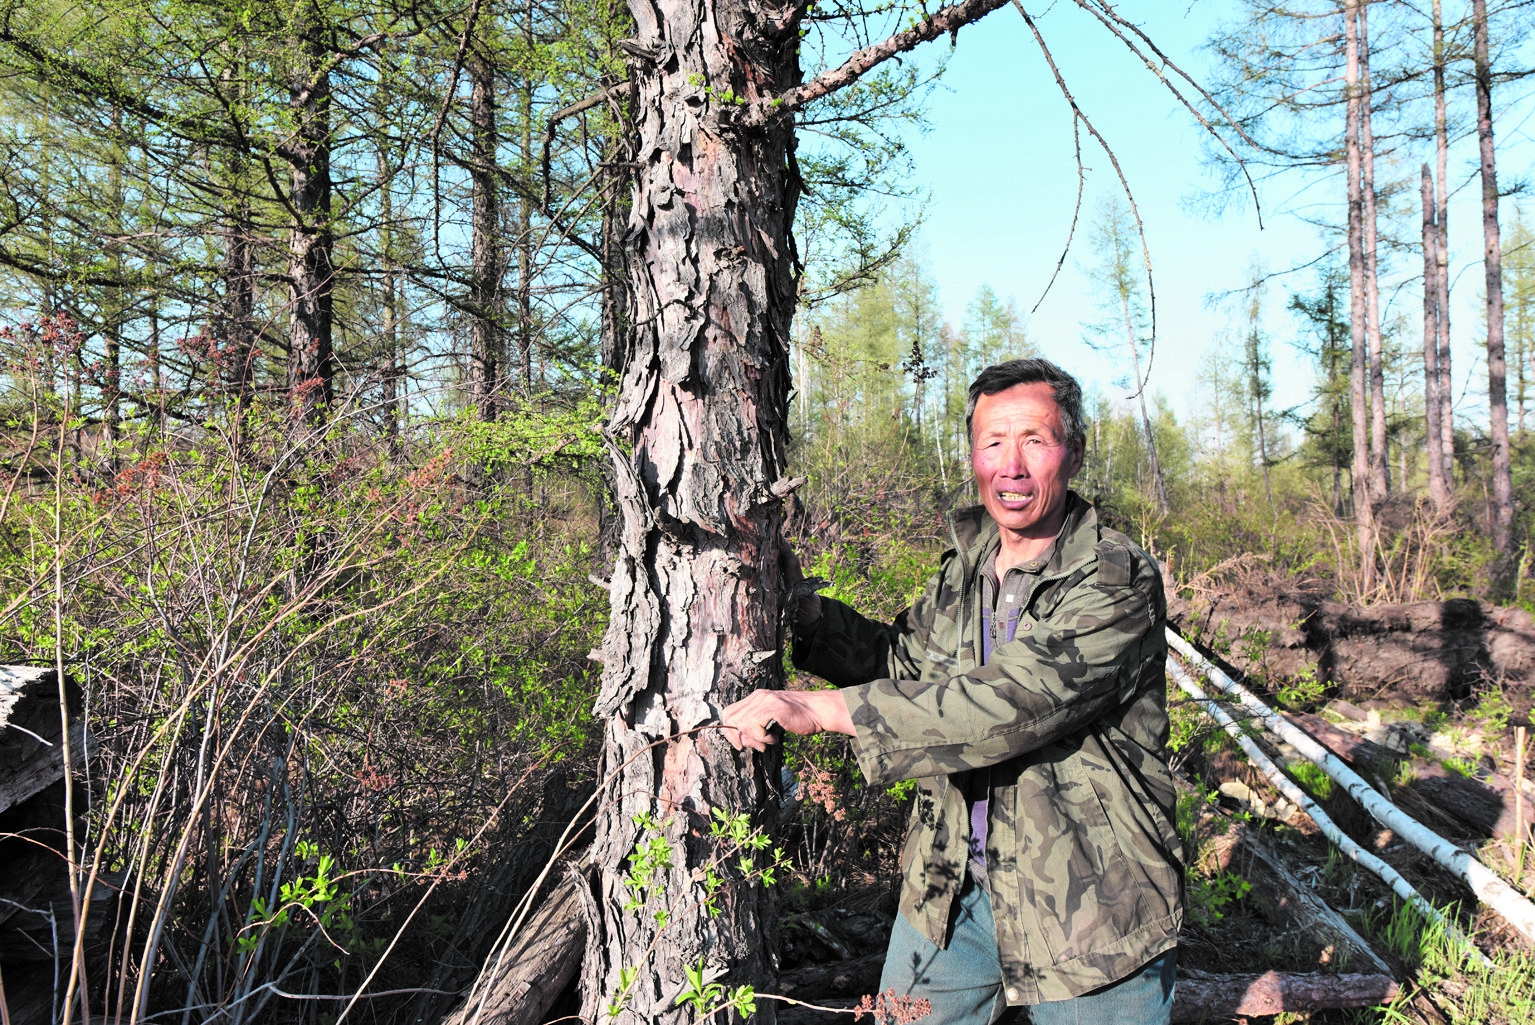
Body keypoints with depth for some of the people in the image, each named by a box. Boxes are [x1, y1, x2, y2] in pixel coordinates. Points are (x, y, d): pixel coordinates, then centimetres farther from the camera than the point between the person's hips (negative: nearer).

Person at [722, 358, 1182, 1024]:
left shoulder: (1118, 583, -19)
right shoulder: (963, 569, 2)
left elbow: (1012, 702, -31)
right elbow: (900, 660, 17)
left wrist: (820, 708, -32)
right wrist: (793, 598, 4)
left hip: (1091, 914, -5)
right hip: (951, 893, 6)